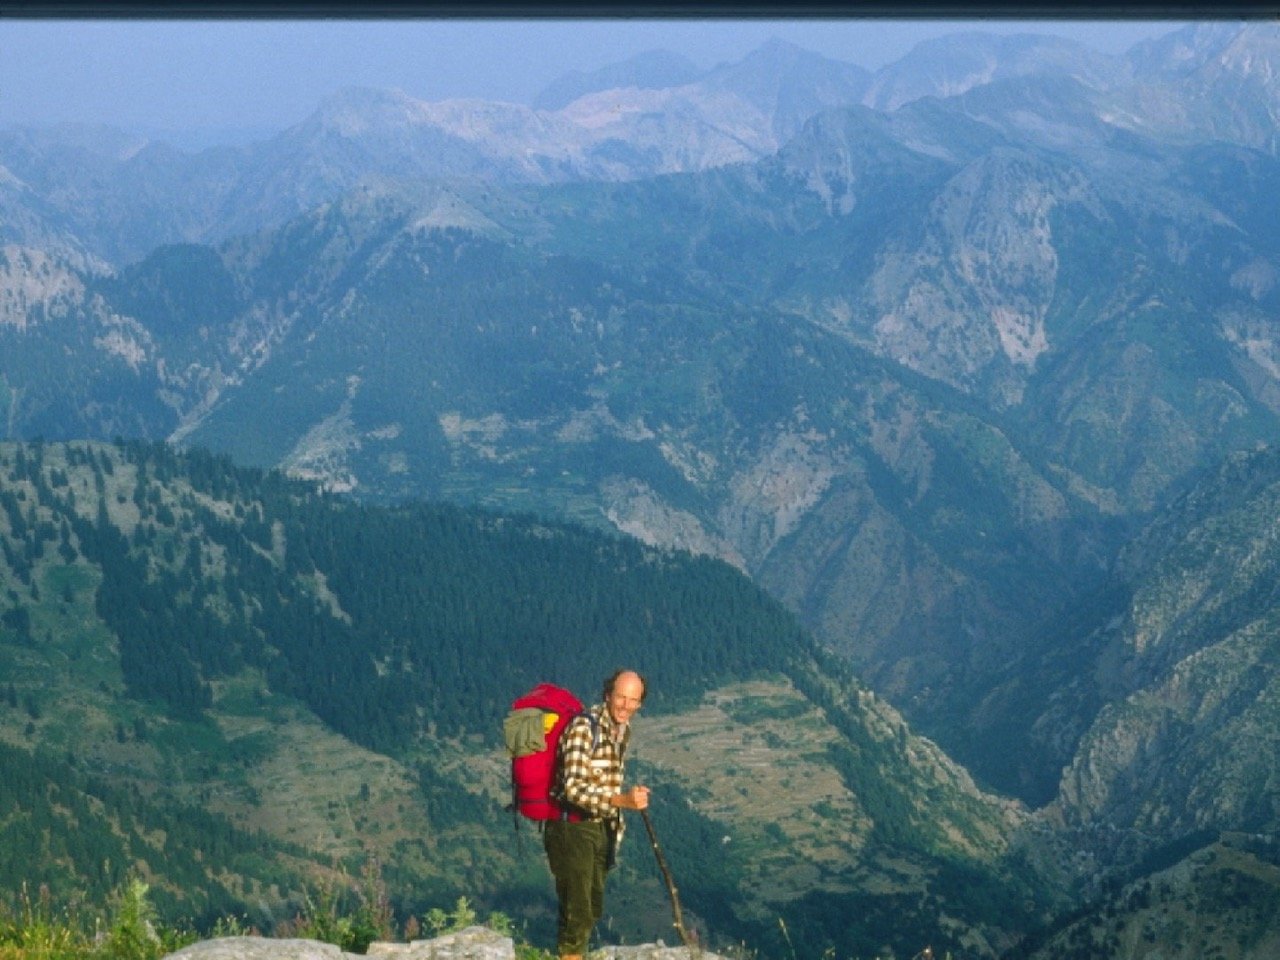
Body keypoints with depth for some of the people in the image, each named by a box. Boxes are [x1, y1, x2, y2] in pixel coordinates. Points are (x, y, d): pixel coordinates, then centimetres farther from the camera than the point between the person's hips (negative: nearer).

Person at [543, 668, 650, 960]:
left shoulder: (623, 729, 6)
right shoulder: (584, 727, -21)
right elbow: (574, 786, -31)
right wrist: (622, 800, -42)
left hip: (600, 827, 9)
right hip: (572, 827, -8)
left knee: (593, 908, 17)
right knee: (577, 910, -8)